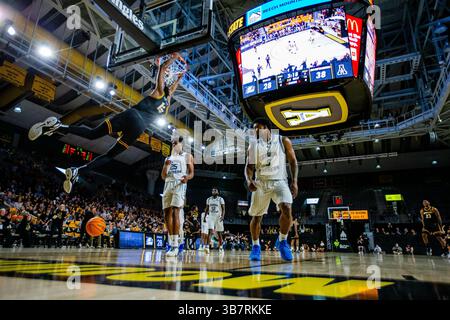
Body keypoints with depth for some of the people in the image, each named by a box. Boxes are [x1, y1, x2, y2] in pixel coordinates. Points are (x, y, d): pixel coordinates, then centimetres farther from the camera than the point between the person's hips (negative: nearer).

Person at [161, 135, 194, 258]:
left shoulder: (187, 156, 10)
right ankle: (171, 244, 10)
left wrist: (187, 177, -22)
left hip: (179, 185, -6)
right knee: (167, 214, 2)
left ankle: (175, 245, -18)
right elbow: (163, 177, 18)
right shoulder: (168, 158, 23)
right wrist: (166, 166, -1)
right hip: (168, 185, 6)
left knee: (175, 212, -19)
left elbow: (191, 173, 1)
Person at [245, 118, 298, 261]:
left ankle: (282, 241, -2)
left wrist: (294, 181, -5)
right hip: (260, 183, 2)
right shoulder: (253, 146, 6)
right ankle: (256, 246, 24)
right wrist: (249, 180, -17)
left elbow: (293, 161, 5)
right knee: (256, 217, 3)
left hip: (279, 181, -2)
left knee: (287, 209, -25)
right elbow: (249, 167, 4)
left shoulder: (283, 141, 3)